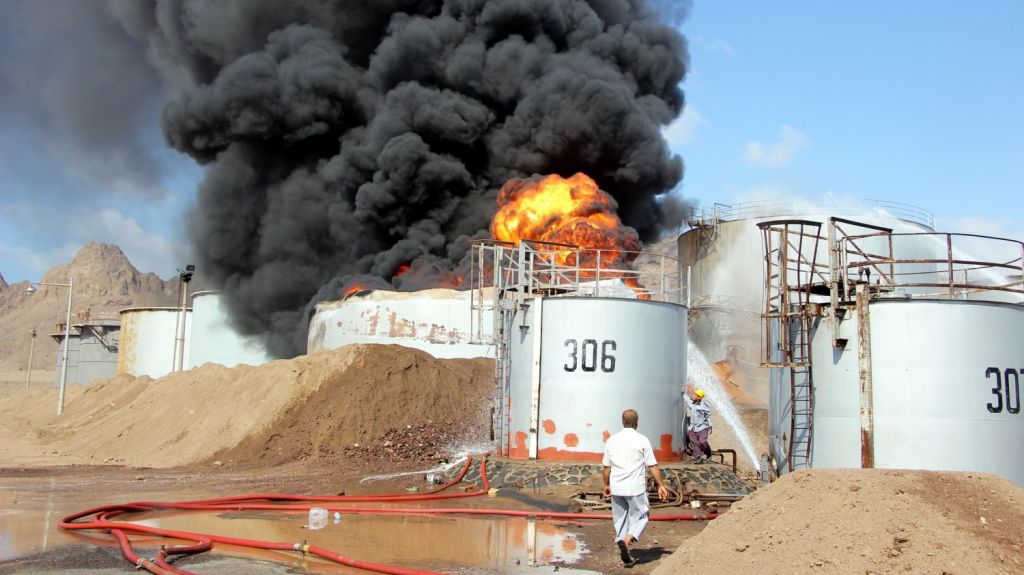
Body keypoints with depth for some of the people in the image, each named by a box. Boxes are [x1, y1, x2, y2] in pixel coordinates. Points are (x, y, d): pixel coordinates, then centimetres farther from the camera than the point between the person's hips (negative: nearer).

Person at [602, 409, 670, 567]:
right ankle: (627, 539, -16)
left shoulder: (611, 440, 4)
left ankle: (625, 556, 14)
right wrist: (661, 485, 3)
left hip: (616, 488, 4)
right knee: (640, 516, 9)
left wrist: (607, 485, 21)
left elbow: (607, 466, 9)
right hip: (636, 488, -4)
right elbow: (652, 466, -5)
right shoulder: (642, 440, -6)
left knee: (620, 518, 13)